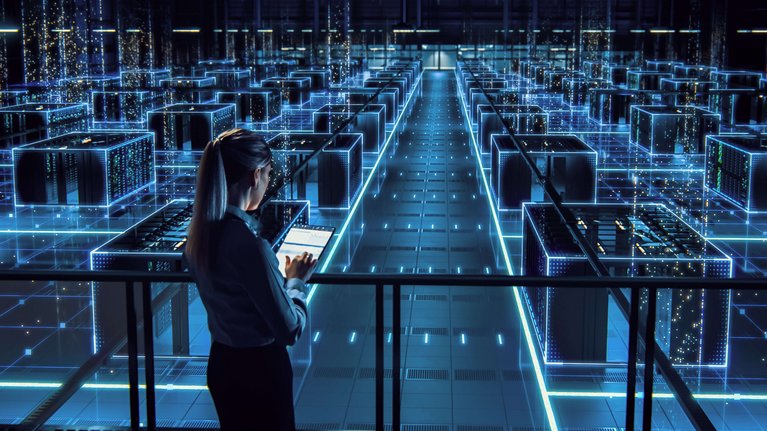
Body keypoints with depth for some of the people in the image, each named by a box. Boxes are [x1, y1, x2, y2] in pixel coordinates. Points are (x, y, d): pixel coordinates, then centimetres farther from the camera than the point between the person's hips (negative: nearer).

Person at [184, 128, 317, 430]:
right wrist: (296, 280, -6)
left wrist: (278, 272, 8)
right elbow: (289, 329, -21)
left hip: (221, 363, 8)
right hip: (259, 369, -8)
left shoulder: (200, 233, -4)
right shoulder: (249, 244, -28)